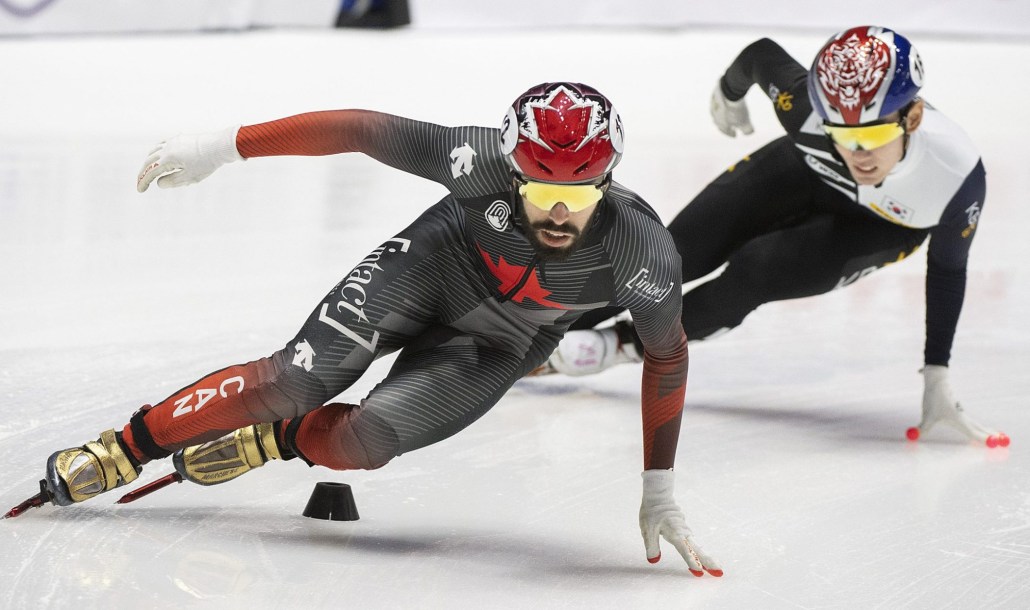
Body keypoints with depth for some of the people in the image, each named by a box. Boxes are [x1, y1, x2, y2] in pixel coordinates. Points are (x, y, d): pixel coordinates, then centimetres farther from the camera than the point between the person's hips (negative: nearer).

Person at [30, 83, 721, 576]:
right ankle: (124, 450, 1)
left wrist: (660, 493, -14)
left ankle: (268, 441, 14)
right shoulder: (484, 163, -36)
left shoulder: (643, 250, -34)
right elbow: (363, 130, -27)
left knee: (358, 442, -19)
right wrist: (222, 147, -25)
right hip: (435, 264, 0)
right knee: (295, 380, -16)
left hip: (494, 346, 0)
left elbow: (668, 356, -17)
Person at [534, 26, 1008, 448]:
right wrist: (730, 92, 9)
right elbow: (762, 55, -13)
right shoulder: (806, 102, -38)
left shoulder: (959, 174, -40)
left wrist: (936, 378, -16)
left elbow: (947, 273, -19)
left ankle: (628, 343, 0)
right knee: (673, 253, -5)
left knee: (755, 272, -22)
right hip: (802, 175, 2)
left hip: (881, 225, -2)